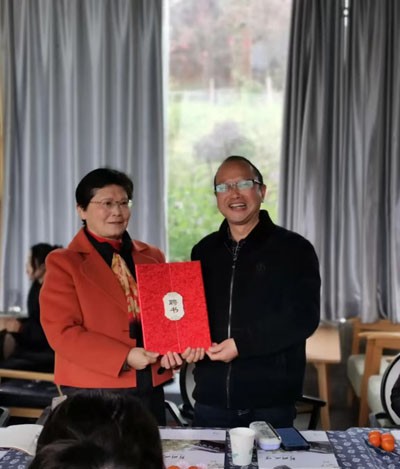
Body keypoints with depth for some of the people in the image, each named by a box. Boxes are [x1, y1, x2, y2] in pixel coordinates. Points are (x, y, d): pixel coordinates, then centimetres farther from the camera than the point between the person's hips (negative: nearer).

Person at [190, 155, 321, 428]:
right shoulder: (204, 251, 12)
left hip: (271, 400, -4)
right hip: (211, 397, 4)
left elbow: (303, 317, -12)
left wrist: (242, 344, -18)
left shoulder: (294, 249, -3)